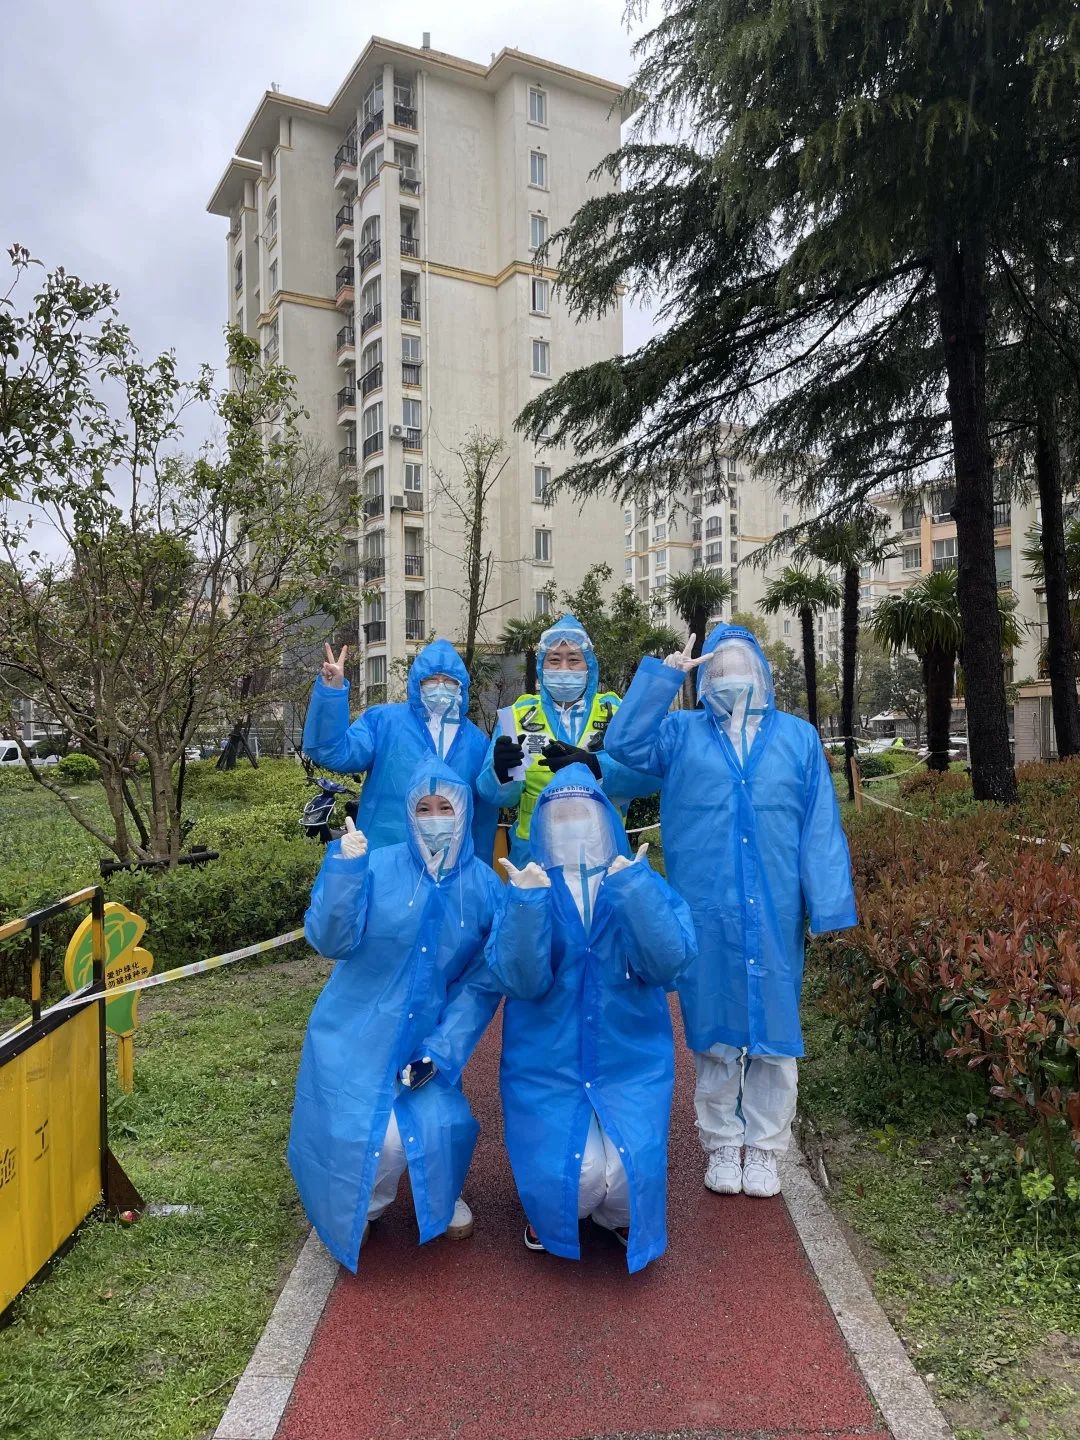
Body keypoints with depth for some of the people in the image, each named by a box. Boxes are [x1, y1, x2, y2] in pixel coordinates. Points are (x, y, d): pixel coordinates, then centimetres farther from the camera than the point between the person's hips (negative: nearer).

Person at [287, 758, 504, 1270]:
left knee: (441, 1129, -11)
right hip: (354, 1034, -1)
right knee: (369, 1137, -9)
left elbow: (484, 982, -5)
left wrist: (443, 1049, -13)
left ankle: (441, 1198, 28)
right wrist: (343, 866, -30)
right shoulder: (375, 868, -11)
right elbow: (329, 941, -20)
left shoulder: (484, 887, -6)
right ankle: (356, 1211, 30)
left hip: (426, 1043, 2)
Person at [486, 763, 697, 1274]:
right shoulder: (525, 889, -3)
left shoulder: (645, 886, -1)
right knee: (568, 1175, -17)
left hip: (629, 1062, 1)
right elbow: (519, 979, -18)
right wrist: (528, 900, -30)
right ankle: (551, 1208, 23)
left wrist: (633, 888, -28)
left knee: (628, 1170, -17)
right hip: (547, 1065, 0)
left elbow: (668, 962, -19)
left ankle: (619, 1210, 23)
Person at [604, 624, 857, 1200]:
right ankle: (722, 1146, 27)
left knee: (774, 1027, 9)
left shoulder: (798, 737, 9)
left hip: (775, 914, 1)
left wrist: (827, 905, 0)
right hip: (707, 914, 0)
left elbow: (820, 827, 5)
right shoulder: (681, 733, 8)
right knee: (713, 1031, 10)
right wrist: (663, 675, -12)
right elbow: (623, 741, -10)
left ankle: (764, 1148, 27)